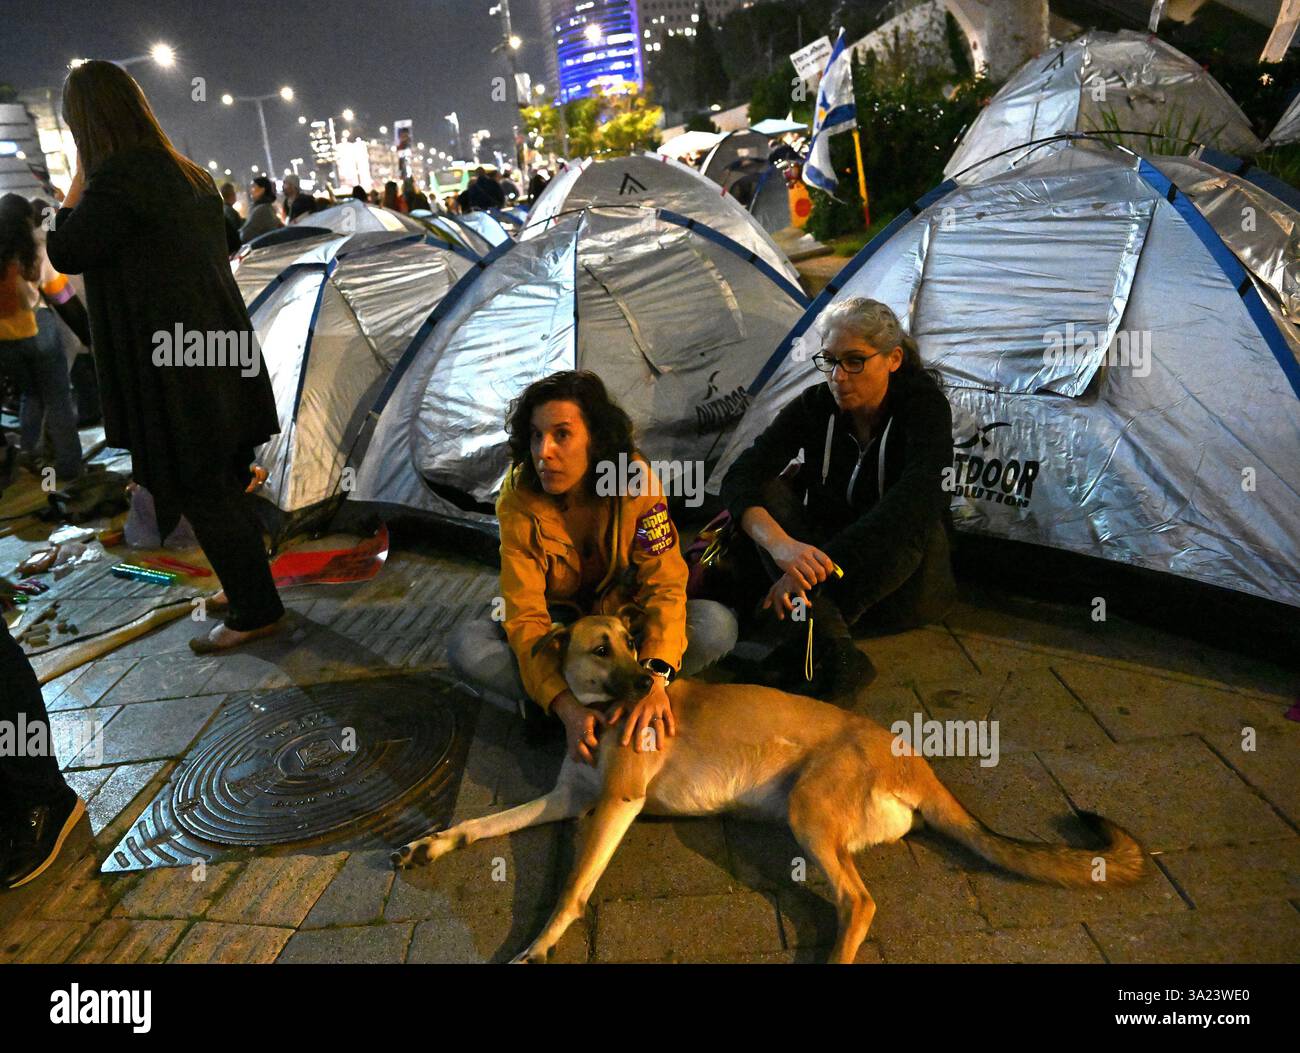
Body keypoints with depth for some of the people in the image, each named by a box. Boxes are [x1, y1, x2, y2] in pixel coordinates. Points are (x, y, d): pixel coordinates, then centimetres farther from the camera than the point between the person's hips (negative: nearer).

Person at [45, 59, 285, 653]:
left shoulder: (117, 177, -16)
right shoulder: (189, 175, 9)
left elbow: (66, 255, -8)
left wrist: (78, 181, -2)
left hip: (170, 367, -8)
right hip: (218, 351, 8)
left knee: (201, 492, 2)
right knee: (224, 483, 18)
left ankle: (255, 611, 12)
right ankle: (250, 585, 31)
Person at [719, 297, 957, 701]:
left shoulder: (925, 406, -17)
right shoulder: (814, 406, -10)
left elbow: (913, 498, -34)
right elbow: (739, 478, -23)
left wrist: (817, 566, -43)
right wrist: (782, 545, -44)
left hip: (899, 585, -2)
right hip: (822, 561, 3)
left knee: (914, 523, -35)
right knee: (769, 491, -24)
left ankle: (806, 648, -31)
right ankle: (833, 651, -38)